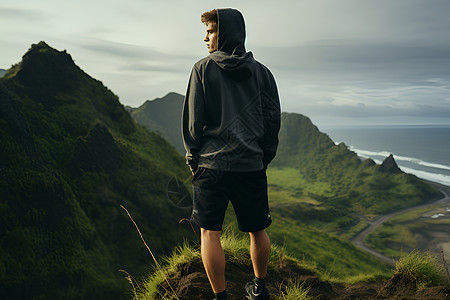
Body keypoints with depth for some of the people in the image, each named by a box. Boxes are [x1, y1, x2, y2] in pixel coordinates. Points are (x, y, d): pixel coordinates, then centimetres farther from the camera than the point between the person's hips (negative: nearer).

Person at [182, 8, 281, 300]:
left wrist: (194, 156, 9)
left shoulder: (204, 68, -2)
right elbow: (273, 119, 5)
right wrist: (264, 158, 14)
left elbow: (193, 119, -2)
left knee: (210, 233, 8)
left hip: (211, 165, -3)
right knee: (257, 230, 17)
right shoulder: (261, 72, 6)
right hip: (252, 166, 4)